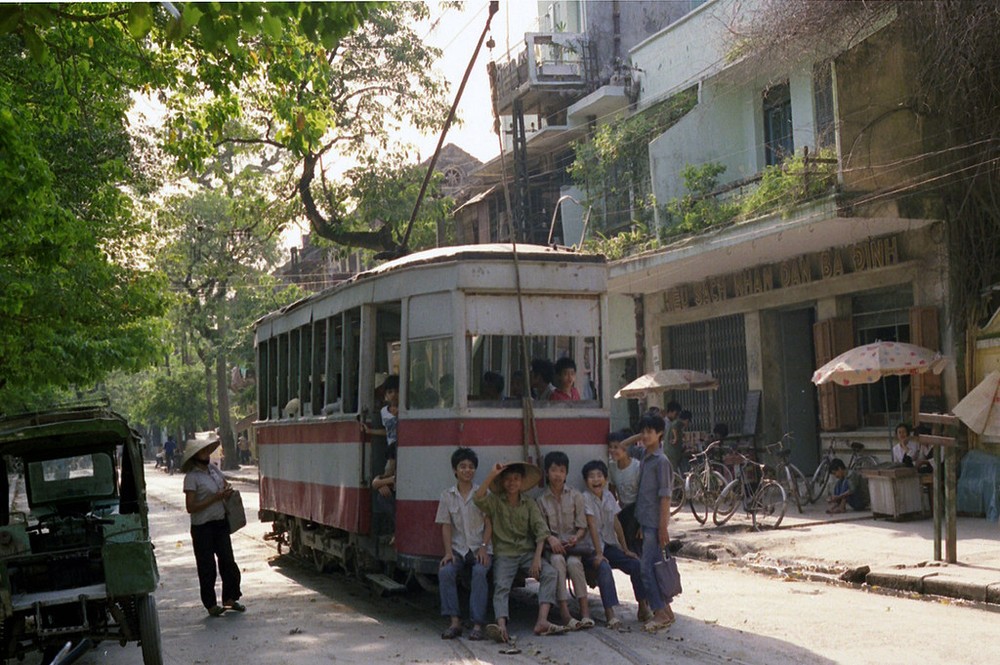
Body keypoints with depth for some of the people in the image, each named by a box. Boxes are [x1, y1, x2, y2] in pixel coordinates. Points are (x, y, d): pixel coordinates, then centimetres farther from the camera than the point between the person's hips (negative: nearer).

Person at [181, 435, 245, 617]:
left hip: (220, 522, 6)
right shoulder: (192, 477, -12)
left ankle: (230, 598, 19)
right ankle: (211, 605, 12)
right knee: (207, 566, 2)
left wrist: (227, 491, -1)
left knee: (228, 561, 8)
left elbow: (227, 487, 23)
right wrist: (214, 498, -19)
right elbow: (190, 507, -16)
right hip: (202, 527, -6)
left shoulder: (213, 468, 7)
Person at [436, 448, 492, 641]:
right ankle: (455, 621, -27)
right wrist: (448, 551, -9)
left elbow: (488, 523, 4)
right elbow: (446, 526, 6)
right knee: (445, 571, -29)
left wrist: (483, 547, -11)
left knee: (480, 572, -32)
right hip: (458, 549, 1)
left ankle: (478, 624, -33)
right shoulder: (447, 496, 10)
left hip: (479, 549, -1)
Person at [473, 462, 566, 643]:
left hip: (527, 552, 2)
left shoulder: (529, 504, 13)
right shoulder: (495, 502, 7)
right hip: (504, 554, -2)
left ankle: (542, 621, -37)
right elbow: (478, 499, -15)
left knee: (550, 573, -25)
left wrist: (537, 558, -12)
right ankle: (502, 626, -50)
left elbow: (541, 530, 2)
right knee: (501, 585, -29)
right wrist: (491, 476, -21)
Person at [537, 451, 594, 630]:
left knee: (574, 562, -33)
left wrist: (576, 537, -15)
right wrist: (551, 538, -18)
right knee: (557, 560, -34)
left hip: (573, 543, 0)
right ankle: (565, 613, -40)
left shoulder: (575, 496, 9)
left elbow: (582, 526, 6)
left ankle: (585, 611, -31)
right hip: (553, 545, 0)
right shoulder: (541, 500, 9)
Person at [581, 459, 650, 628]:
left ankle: (643, 606, 2)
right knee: (604, 567, -33)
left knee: (636, 564, -11)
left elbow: (616, 524, 9)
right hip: (592, 547, -6)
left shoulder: (608, 496, 7)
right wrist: (598, 554, -23)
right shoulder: (586, 498, -11)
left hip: (610, 545, 6)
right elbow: (592, 526, -18)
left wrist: (625, 549, 6)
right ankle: (610, 614, -38)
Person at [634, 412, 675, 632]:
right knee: (656, 566, 11)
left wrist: (663, 527, -17)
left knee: (646, 567, -11)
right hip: (645, 521, 8)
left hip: (655, 523, -8)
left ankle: (660, 613, -6)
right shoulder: (644, 459, 12)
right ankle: (665, 610, 18)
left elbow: (665, 496, -15)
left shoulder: (661, 461, -13)